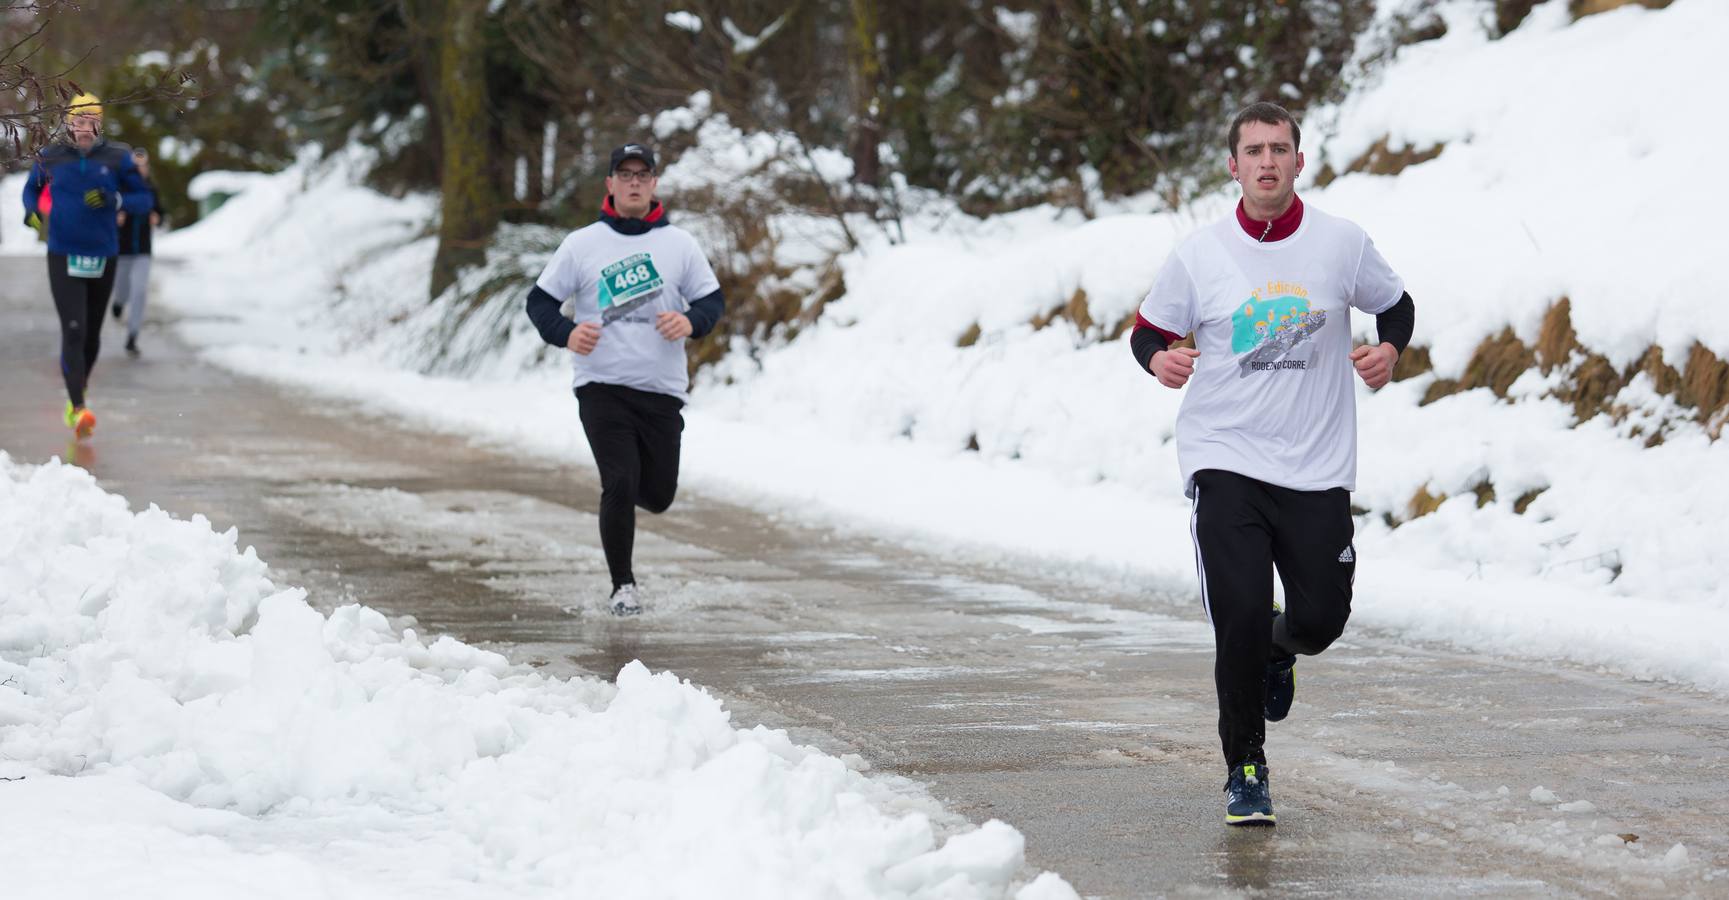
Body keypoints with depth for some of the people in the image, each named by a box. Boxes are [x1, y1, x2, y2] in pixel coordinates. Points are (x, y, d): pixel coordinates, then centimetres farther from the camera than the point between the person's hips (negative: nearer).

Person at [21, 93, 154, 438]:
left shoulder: (117, 158, -3)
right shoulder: (50, 158, -1)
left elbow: (144, 200, 0)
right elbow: (32, 187, 18)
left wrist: (115, 199, -19)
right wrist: (31, 209, -4)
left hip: (102, 258, 2)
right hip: (63, 258, -2)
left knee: (92, 333, 13)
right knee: (73, 330, -15)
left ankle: (78, 392, 39)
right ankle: (78, 409, -19)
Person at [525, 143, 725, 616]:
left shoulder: (679, 243, 6)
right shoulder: (582, 244, 3)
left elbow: (712, 298, 10)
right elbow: (540, 300, 6)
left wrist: (691, 321, -13)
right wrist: (566, 333, -14)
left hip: (663, 390, 2)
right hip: (601, 387, -2)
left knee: (658, 496, 7)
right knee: (620, 484, -13)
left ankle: (618, 492, 44)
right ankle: (623, 586, 3)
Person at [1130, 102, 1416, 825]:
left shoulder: (1342, 244, 1)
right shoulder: (1198, 255, 0)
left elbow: (1397, 305, 16)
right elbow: (1147, 331, 9)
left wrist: (1389, 350, -5)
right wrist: (1159, 359, -13)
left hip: (1318, 468, 1)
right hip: (1225, 460, -1)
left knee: (1322, 616, -3)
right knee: (1242, 616, -12)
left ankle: (1279, 653, 37)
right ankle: (1245, 769, 7)